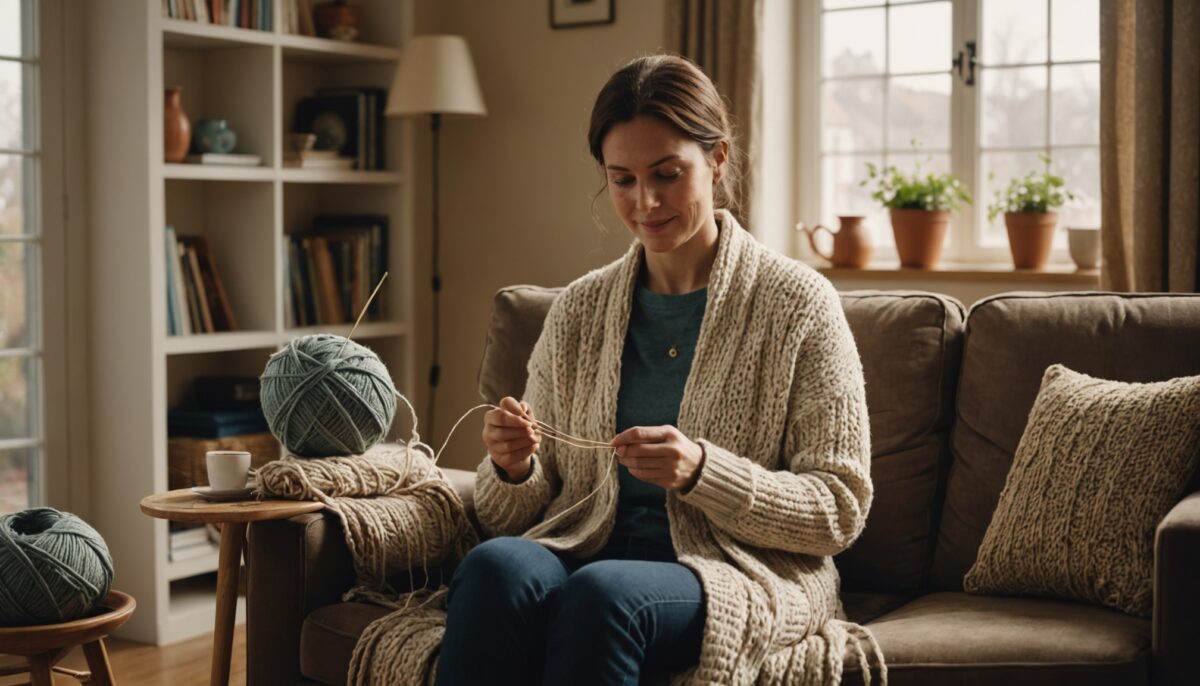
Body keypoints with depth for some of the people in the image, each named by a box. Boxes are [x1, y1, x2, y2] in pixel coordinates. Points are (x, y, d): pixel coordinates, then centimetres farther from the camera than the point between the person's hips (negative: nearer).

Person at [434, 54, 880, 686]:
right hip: (587, 553, 3)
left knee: (601, 593, -36)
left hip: (740, 577, -3)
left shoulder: (796, 303, 1)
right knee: (495, 564, -31)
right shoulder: (578, 311, 13)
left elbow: (839, 510, -2)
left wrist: (700, 471, -18)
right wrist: (512, 471, -8)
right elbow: (513, 518, 16)